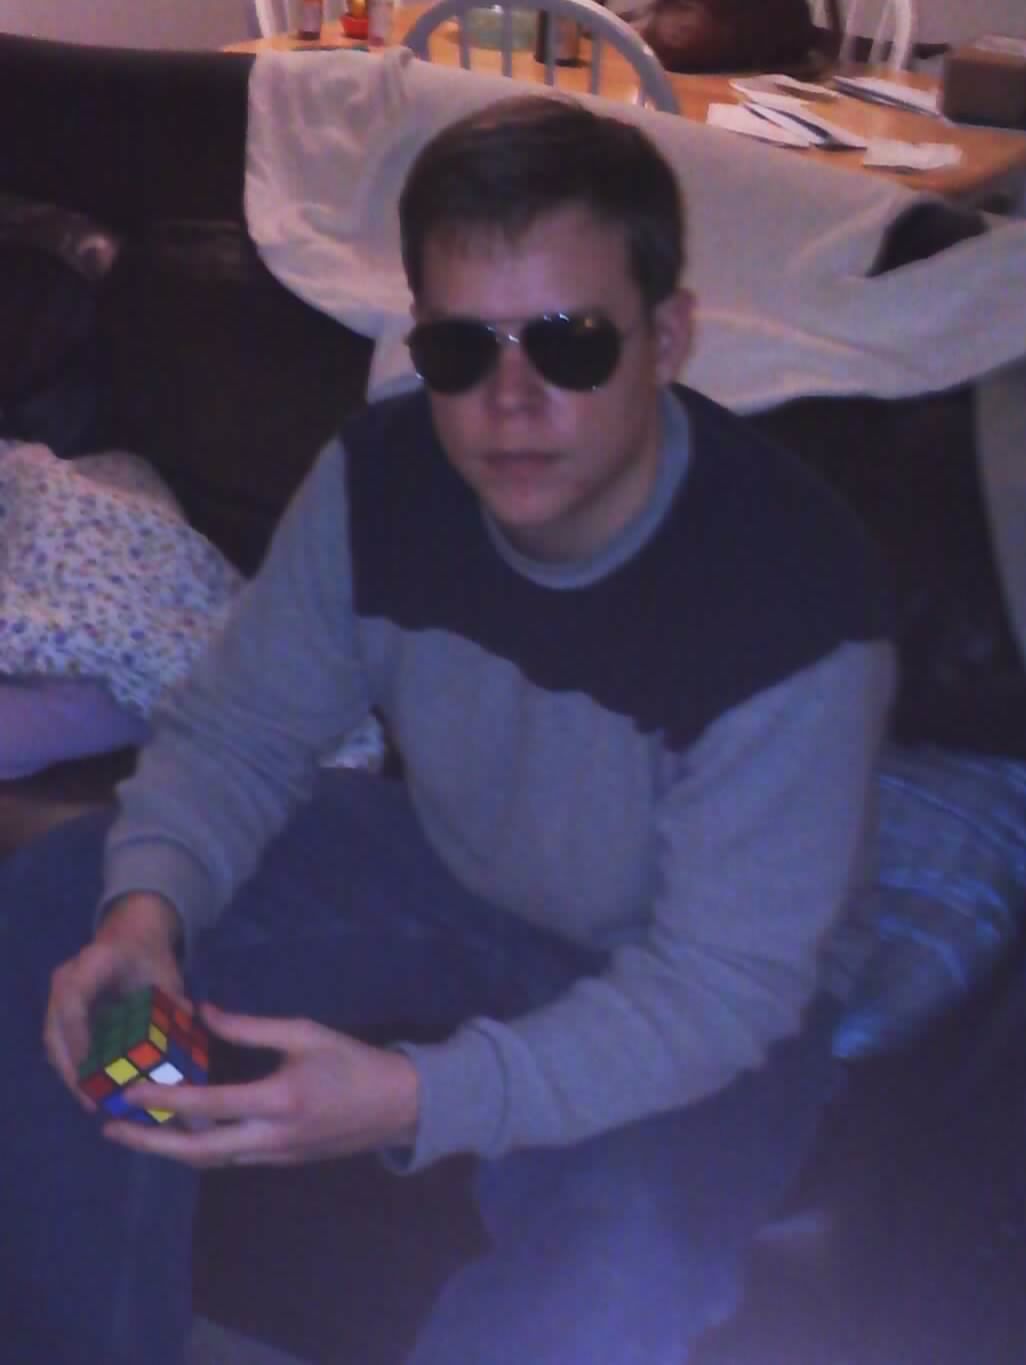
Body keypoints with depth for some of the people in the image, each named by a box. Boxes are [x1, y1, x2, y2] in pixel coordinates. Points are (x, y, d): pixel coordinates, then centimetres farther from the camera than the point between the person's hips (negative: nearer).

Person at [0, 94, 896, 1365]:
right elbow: (234, 730, -4)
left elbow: (721, 984, -28)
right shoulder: (382, 475, -15)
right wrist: (148, 903, -27)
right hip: (437, 879, 6)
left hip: (691, 1017, -5)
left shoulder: (790, 601, -31)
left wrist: (419, 1099, -42)